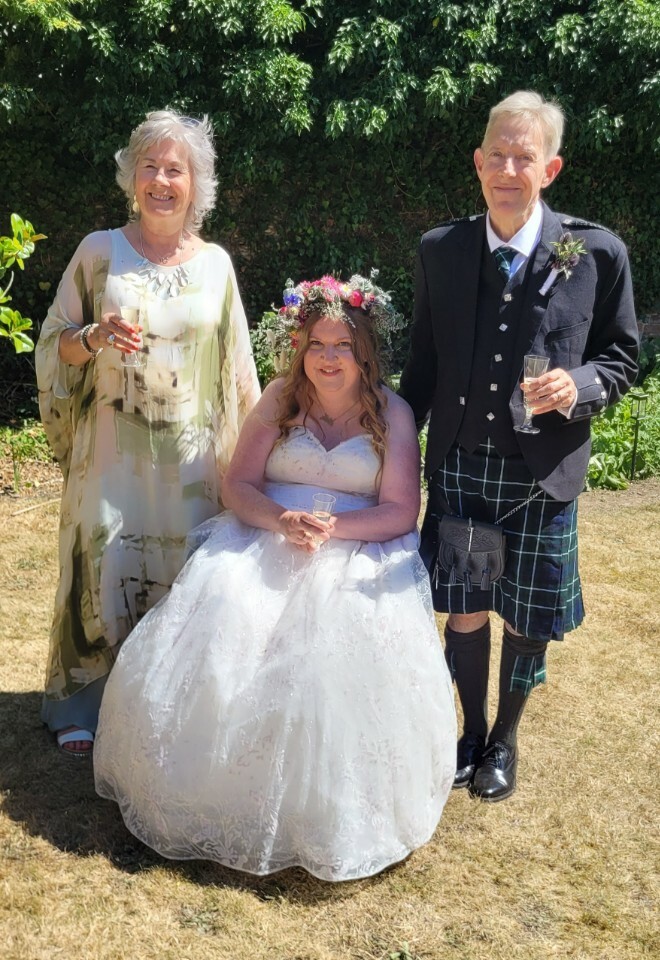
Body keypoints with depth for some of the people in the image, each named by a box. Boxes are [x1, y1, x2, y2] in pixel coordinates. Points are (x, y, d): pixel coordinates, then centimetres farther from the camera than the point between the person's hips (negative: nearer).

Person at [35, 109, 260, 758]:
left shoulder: (215, 264, 5)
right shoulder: (99, 251, 0)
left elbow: (237, 367, 9)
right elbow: (54, 344, 4)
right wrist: (95, 338, -17)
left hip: (190, 453, 1)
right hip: (112, 447, -1)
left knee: (183, 574, 6)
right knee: (106, 568, 3)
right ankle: (85, 706, 21)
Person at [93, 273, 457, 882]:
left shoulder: (392, 414, 3)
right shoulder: (280, 398, 9)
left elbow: (401, 512, -4)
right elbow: (238, 485, 3)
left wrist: (333, 529, -21)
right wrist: (281, 519, -18)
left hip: (358, 552, -2)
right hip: (265, 537, 2)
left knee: (347, 646, -31)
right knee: (221, 622, -26)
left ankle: (332, 816, -12)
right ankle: (219, 795, -9)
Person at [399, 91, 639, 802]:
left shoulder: (597, 254, -6)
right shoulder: (439, 250, 1)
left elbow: (622, 358, 1)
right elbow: (423, 362, 8)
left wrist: (577, 386, -20)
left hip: (541, 473, -1)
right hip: (459, 466, 2)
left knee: (526, 623, 11)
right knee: (464, 614, 11)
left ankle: (505, 740, 37)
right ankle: (471, 734, 36)